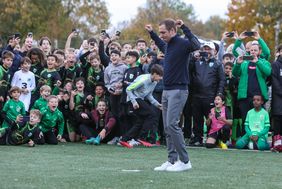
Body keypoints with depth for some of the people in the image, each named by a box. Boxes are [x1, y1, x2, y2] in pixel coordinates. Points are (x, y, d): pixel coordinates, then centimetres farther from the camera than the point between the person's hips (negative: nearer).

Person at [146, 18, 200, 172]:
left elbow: (196, 45, -34)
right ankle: (172, 160, 14)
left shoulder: (182, 44, -12)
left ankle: (185, 161, -9)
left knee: (172, 124, -15)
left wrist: (184, 28, -32)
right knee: (167, 127, 9)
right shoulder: (167, 45, 14)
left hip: (178, 90, -9)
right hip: (167, 90, 9)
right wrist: (151, 33, 33)